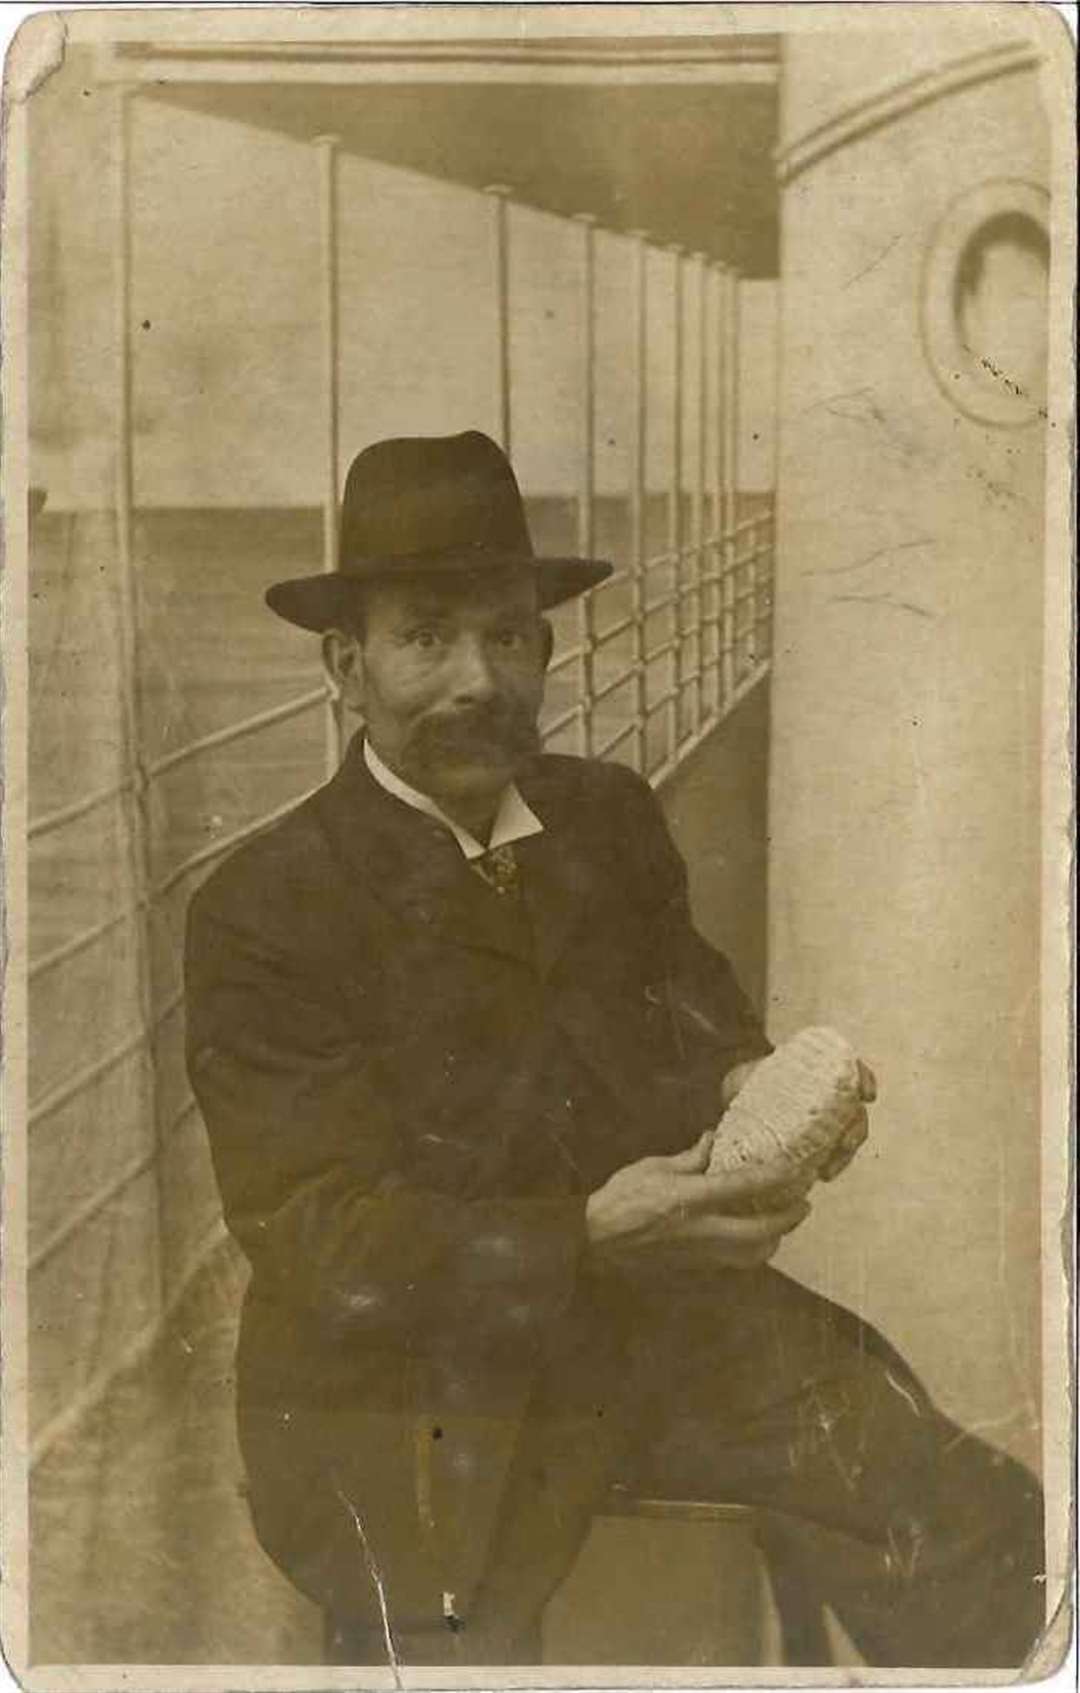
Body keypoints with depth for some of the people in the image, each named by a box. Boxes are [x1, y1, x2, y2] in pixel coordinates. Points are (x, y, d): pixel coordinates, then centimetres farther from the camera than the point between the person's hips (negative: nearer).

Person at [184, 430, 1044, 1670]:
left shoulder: (612, 817, 7)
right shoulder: (261, 912, -9)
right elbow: (319, 1234, -14)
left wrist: (752, 1085, -13)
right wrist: (587, 1238, -28)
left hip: (660, 1307, 4)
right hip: (409, 1371, -4)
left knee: (984, 1531, -10)